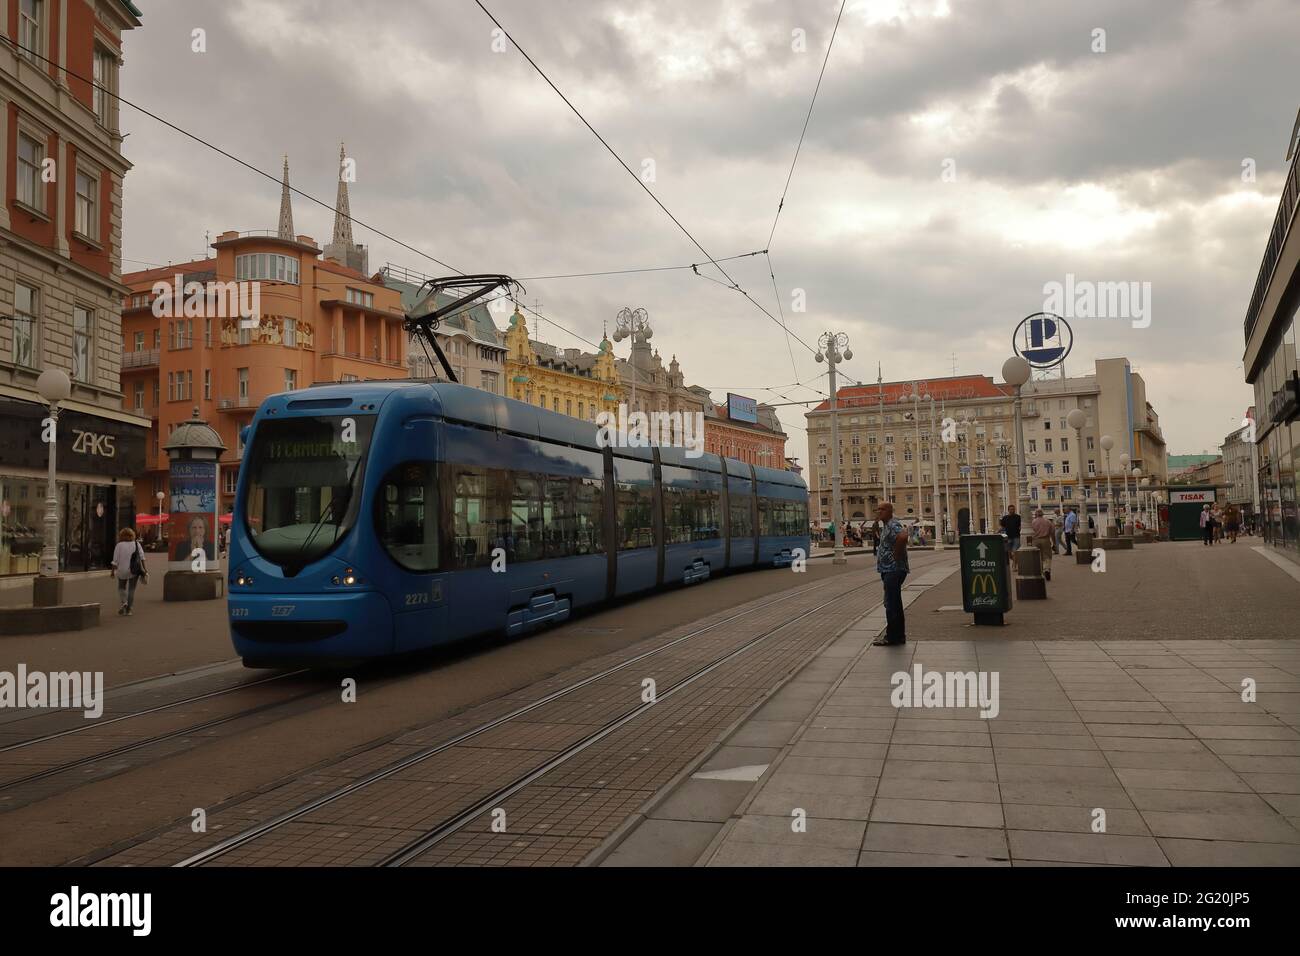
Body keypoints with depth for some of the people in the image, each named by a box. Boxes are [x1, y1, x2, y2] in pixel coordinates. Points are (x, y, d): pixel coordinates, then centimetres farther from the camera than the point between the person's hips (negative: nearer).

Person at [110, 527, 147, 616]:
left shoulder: (119, 545, -4)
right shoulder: (136, 544, 2)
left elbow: (115, 560, -5)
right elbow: (142, 556, -4)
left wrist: (113, 571, 1)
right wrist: (144, 568, -3)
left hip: (123, 570, -1)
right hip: (135, 571, 1)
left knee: (121, 587, 19)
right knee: (132, 589, 6)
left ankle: (124, 602, -2)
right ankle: (128, 609, 3)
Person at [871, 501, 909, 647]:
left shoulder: (893, 525, -15)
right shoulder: (885, 526, 18)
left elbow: (903, 536, -35)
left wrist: (896, 555, -24)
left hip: (894, 570, -11)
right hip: (889, 570, 11)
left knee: (891, 604, -7)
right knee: (894, 603, 15)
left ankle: (892, 637, -3)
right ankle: (898, 636, 22)